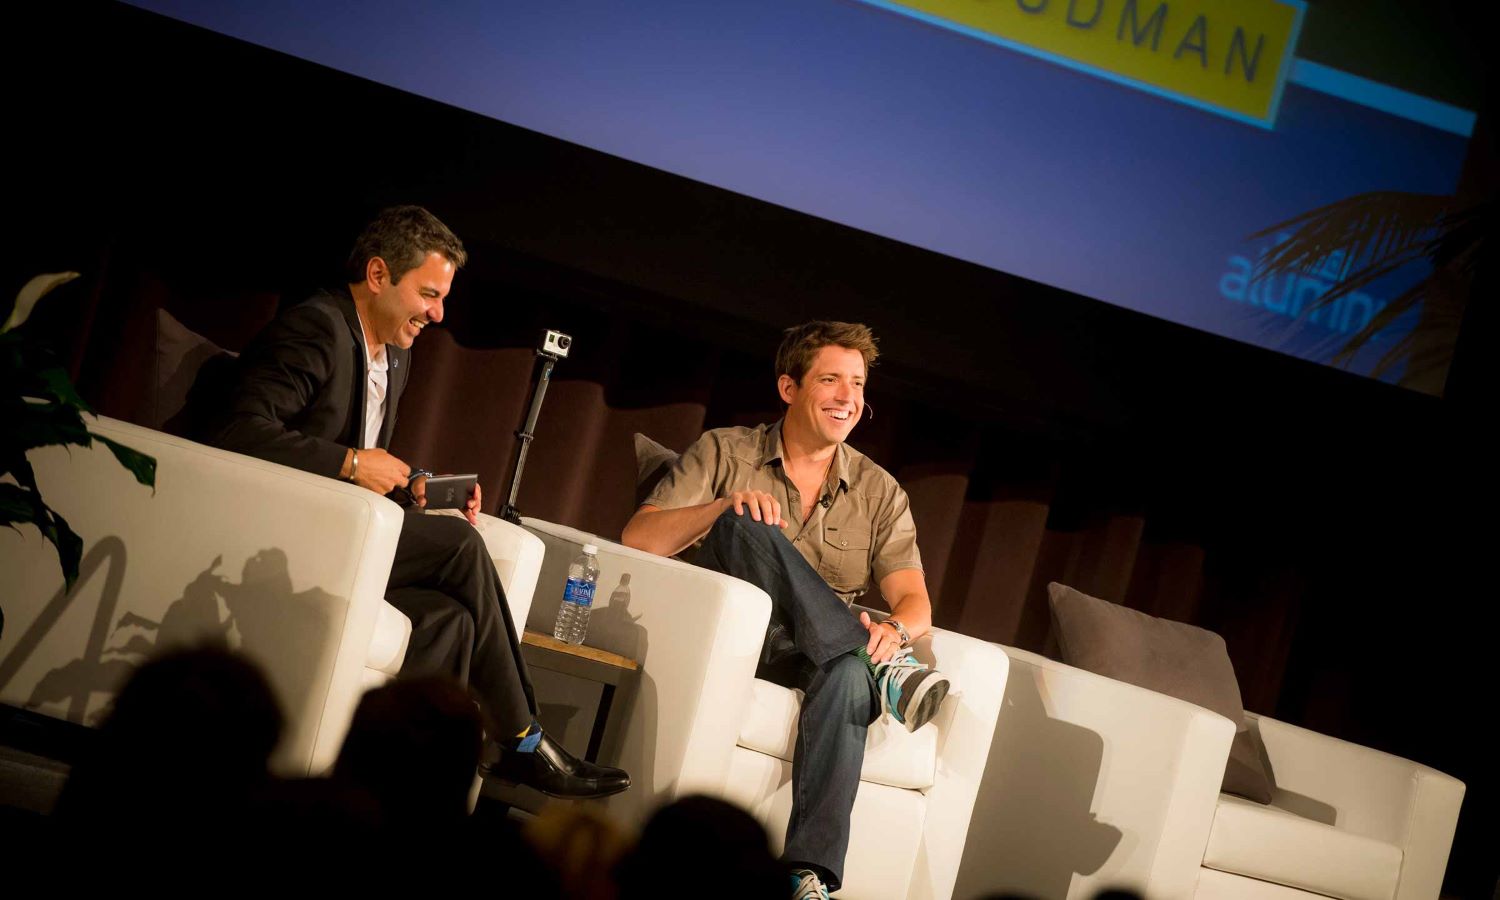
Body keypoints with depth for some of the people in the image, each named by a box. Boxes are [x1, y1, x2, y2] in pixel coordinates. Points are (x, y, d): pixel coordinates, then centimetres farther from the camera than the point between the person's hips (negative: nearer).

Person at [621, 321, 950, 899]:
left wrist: (895, 629, -23)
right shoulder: (725, 453, 7)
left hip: (807, 657, 1)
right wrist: (725, 508, -23)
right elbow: (637, 538, -5)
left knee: (849, 674, -37)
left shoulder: (879, 492, 13)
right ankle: (883, 672, -34)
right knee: (746, 525, -29)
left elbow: (915, 601, 3)